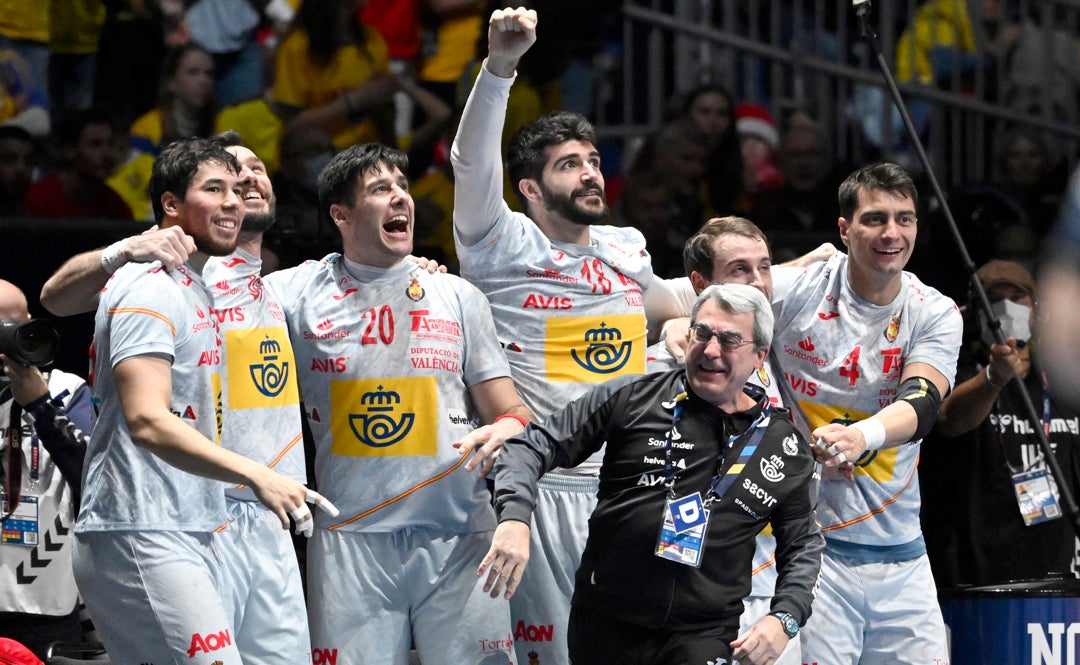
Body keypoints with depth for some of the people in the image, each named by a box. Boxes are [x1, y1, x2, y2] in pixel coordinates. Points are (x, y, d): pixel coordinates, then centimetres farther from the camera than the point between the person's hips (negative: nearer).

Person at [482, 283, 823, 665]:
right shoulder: (631, 399, 1)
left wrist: (784, 617, -2)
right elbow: (534, 446, 1)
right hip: (604, 621, 0)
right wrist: (514, 518, -16)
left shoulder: (785, 447, 6)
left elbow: (804, 545, 15)